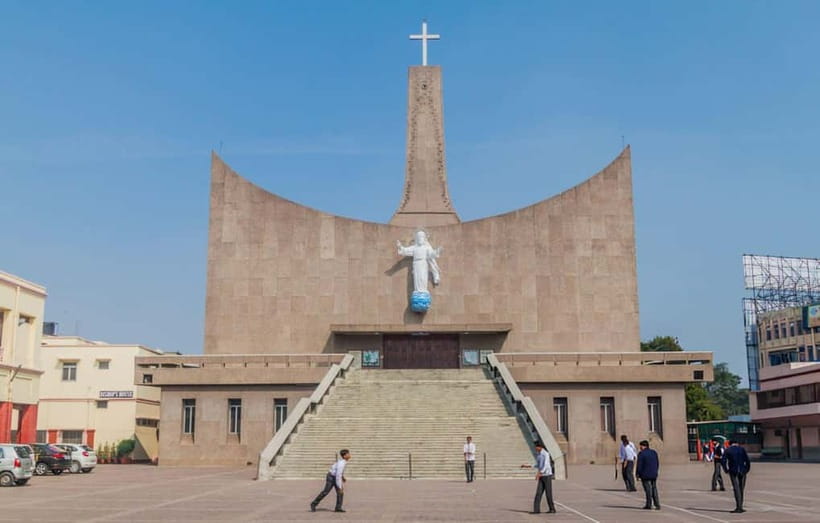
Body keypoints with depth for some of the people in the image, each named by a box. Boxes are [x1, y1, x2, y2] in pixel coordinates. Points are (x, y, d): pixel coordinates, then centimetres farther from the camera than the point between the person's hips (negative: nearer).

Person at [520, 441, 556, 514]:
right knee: (538, 492, -1)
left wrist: (539, 473, -31)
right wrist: (529, 466, 9)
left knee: (548, 493, -1)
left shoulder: (546, 454, -15)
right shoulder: (538, 454, 11)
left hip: (547, 475, -8)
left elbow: (546, 465, -23)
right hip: (541, 476, 8)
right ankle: (536, 509, -4)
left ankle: (552, 509, 13)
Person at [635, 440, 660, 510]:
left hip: (645, 475, -5)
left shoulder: (641, 454, -12)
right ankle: (657, 505, 6)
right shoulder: (654, 452, 7)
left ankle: (649, 505, 7)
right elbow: (657, 464, 13)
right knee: (654, 488, 11)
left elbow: (639, 466, -13)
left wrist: (638, 474, -4)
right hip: (654, 474, 6)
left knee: (647, 489, 2)